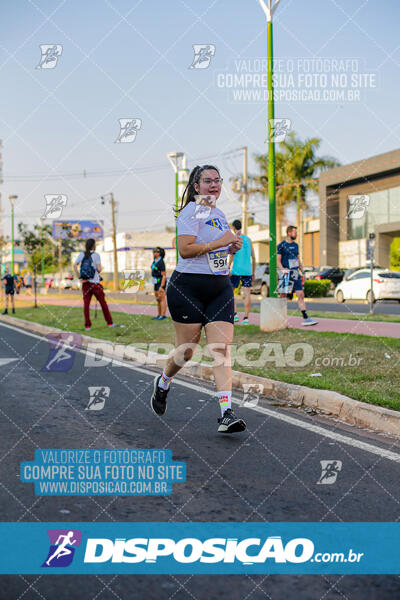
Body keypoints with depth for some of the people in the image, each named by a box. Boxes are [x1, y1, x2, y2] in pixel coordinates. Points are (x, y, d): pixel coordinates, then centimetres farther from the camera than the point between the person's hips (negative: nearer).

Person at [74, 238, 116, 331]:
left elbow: (75, 265, -4)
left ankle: (87, 326, -3)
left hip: (85, 283, 3)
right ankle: (110, 323, 15)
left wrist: (79, 277, 0)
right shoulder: (95, 255, -6)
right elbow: (99, 269, -12)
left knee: (86, 304, 2)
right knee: (103, 303, 9)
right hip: (95, 283, -3)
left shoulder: (81, 254, 5)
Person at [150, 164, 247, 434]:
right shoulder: (192, 211, -8)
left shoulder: (219, 214, 17)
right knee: (186, 351, 3)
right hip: (188, 287, -6)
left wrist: (232, 246, 11)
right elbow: (185, 249, -19)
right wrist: (219, 242, -20)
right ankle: (163, 382, 36)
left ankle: (227, 413, -13)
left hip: (220, 288, 6)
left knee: (222, 348, -8)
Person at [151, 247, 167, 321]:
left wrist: (161, 286, -25)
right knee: (158, 299, 12)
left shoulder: (161, 263, -20)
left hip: (161, 282, -9)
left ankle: (163, 316, -7)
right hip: (157, 282, 9)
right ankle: (159, 315, 17)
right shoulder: (155, 260, 8)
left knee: (162, 299, -8)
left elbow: (164, 275, -20)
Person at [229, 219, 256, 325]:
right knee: (247, 293, 0)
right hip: (247, 271, 4)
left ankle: (235, 314, 0)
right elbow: (253, 257, 15)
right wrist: (253, 273, 19)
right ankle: (246, 317, -5)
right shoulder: (248, 239, 15)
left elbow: (232, 255, -12)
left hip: (236, 270, -4)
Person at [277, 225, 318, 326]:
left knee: (301, 295, -2)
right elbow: (278, 260, -6)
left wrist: (303, 272, 16)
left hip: (296, 274, 6)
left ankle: (305, 318, -4)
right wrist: (282, 269, -23)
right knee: (283, 297, -1)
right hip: (286, 274, -6)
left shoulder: (295, 245, 16)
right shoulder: (281, 246, -3)